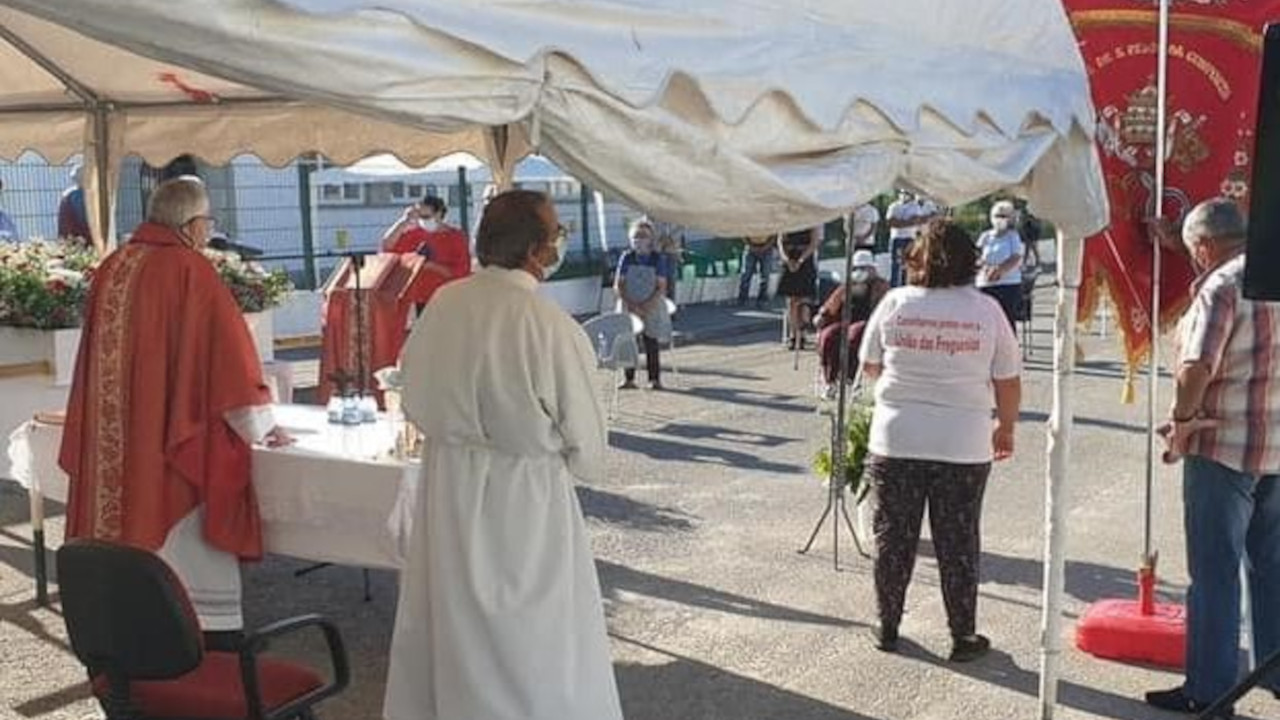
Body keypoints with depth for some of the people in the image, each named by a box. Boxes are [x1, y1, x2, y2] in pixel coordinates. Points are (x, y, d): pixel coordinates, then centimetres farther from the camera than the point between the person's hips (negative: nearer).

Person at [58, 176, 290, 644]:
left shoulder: (111, 268, 8)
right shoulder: (189, 269, -11)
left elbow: (98, 357, 16)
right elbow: (229, 353, -10)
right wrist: (262, 426, 1)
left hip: (113, 448, 7)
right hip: (175, 446, -6)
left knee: (129, 540, 14)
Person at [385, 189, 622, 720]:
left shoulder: (443, 304, -7)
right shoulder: (549, 325, -22)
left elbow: (415, 401, 5)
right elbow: (585, 435, -11)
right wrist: (580, 467, 10)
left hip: (450, 484, 5)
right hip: (523, 497, -5)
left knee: (453, 616, 22)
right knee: (533, 636, 11)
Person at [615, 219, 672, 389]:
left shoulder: (658, 258, -3)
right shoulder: (626, 258, 1)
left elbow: (661, 287, -6)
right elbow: (618, 285, -1)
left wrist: (647, 306, -16)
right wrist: (631, 305, -12)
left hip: (651, 307, -1)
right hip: (629, 307, 1)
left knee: (651, 343, -2)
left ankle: (654, 379, 6)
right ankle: (628, 378, 8)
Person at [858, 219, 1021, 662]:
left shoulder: (895, 302, -4)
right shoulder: (986, 310, -4)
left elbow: (868, 367, 6)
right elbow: (1008, 383, 0)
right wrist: (1006, 428, 16)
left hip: (895, 442, 0)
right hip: (964, 446, 0)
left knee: (893, 538, 12)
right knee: (958, 545, 10)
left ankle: (888, 628, 24)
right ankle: (963, 638, 19)